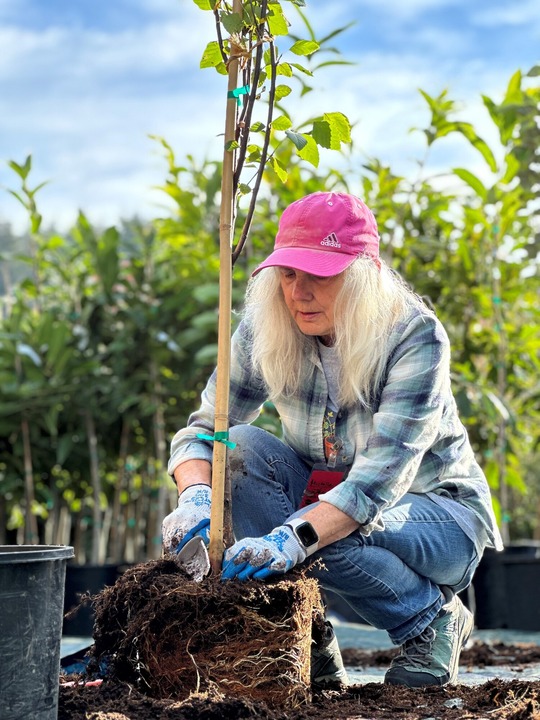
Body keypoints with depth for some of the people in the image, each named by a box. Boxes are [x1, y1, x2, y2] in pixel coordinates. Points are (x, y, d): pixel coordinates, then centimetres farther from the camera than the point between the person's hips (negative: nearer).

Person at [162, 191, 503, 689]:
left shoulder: (415, 336, -26)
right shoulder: (267, 329, -13)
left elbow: (383, 471, -36)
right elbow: (203, 428, -12)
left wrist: (294, 538, -50)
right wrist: (195, 497, -35)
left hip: (438, 512, -4)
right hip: (327, 494, 5)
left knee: (325, 536, -35)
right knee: (241, 448, -23)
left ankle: (435, 618, -3)